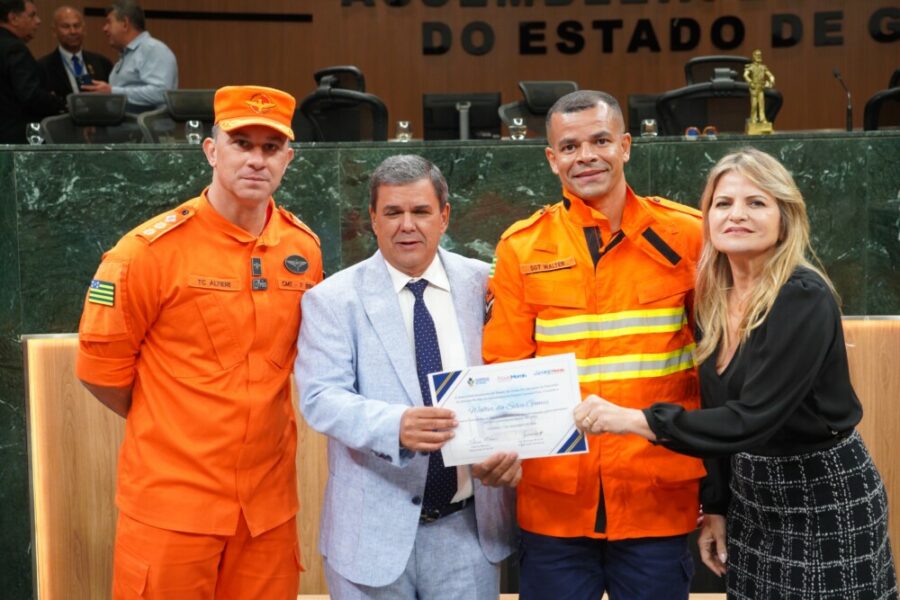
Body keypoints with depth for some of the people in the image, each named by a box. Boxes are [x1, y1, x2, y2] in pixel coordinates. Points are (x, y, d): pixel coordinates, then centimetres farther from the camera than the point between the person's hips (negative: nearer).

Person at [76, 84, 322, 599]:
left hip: (269, 500, 4)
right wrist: (168, 428, 6)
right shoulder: (153, 249, -11)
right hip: (172, 501, -4)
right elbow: (101, 365, -4)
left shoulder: (303, 247, 2)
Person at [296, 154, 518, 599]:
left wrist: (511, 445, -19)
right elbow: (321, 397, -13)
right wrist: (396, 425, -30)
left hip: (470, 524, 2)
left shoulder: (485, 285, 3)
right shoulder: (332, 299, -3)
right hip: (374, 529, -1)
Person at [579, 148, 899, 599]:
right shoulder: (717, 298, 2)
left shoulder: (804, 298, -21)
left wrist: (634, 420, -33)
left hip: (825, 496, -6)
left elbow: (753, 416, -29)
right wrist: (715, 505, 8)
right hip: (750, 494, 7)